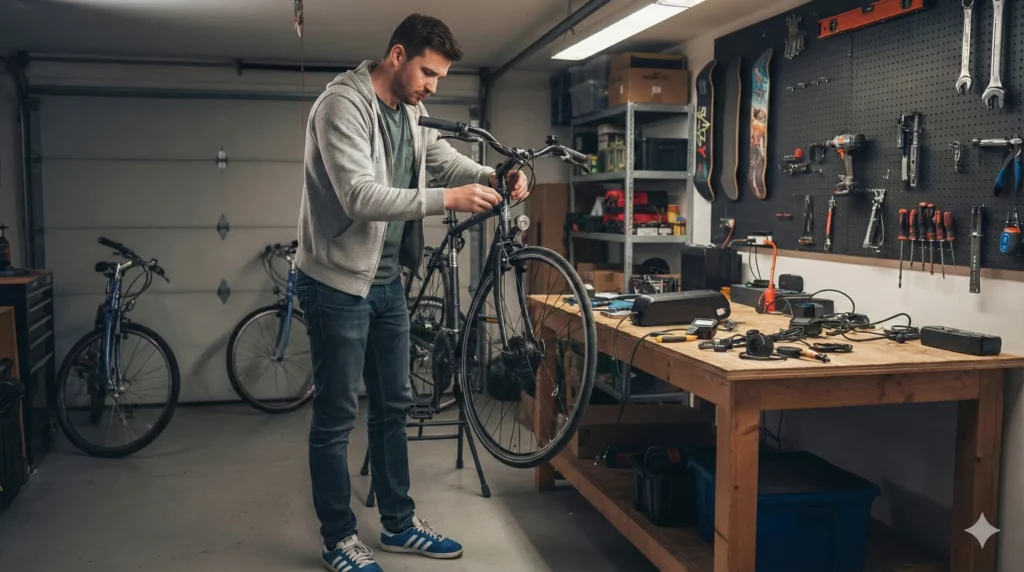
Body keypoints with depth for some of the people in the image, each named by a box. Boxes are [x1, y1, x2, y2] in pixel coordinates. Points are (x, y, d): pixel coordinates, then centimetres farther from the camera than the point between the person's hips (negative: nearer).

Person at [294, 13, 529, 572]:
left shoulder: (410, 111, 7)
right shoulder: (342, 104, -19)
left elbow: (443, 158, 15)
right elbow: (359, 197, -28)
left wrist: (494, 176, -4)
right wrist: (447, 199, -31)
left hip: (387, 281, 9)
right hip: (338, 284, -9)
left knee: (392, 406, 16)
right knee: (335, 417, 3)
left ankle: (399, 524, 30)